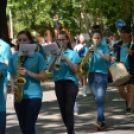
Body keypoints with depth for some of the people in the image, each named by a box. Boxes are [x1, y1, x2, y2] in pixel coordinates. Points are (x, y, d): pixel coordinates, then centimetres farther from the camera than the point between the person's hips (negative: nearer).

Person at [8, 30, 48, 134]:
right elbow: (12, 77, 13)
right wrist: (13, 86, -8)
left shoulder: (37, 56, 0)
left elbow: (43, 77, -2)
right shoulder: (14, 57, 8)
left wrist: (28, 72, -16)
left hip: (34, 95, -4)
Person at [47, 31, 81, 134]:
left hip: (71, 82, -4)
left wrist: (66, 60, -16)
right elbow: (49, 69, 1)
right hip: (59, 83, 4)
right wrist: (55, 58, -13)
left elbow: (75, 70, -5)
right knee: (63, 110, 7)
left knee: (69, 110, -15)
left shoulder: (73, 53, 3)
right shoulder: (54, 53, 11)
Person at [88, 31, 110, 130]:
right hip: (92, 75, 4)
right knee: (97, 99, 8)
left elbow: (107, 58, -15)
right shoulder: (90, 48, 12)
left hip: (102, 75, -4)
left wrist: (97, 51, -26)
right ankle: (102, 120, 17)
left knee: (100, 99, -16)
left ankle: (99, 121, -24)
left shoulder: (104, 48, 2)